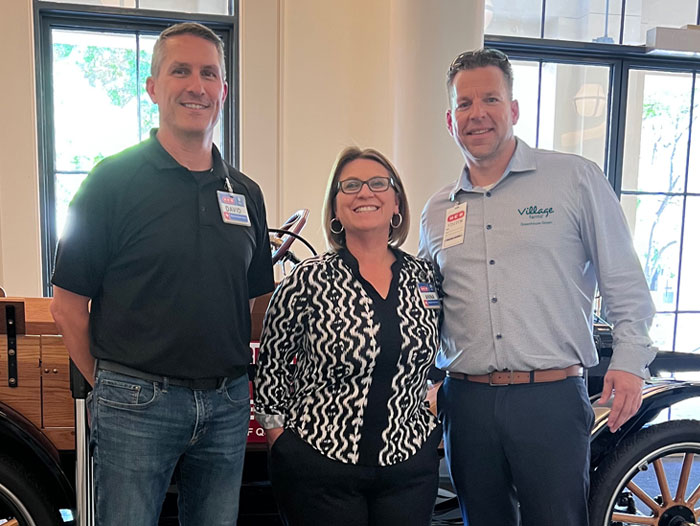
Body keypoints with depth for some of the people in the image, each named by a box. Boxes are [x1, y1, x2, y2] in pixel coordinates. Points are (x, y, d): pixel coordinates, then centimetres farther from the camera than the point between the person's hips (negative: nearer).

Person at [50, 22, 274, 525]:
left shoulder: (245, 192, 8)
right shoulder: (114, 180, -5)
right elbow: (69, 305, -4)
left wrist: (242, 381, 6)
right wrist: (111, 385, 0)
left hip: (227, 406, 4)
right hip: (137, 404, -4)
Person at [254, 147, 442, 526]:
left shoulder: (425, 277, 2)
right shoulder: (308, 280, -8)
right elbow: (271, 369, -2)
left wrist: (433, 424, 10)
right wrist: (282, 447, -3)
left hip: (410, 465, 3)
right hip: (320, 466, -3)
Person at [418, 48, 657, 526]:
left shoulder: (576, 178, 0)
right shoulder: (436, 212, 11)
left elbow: (624, 281, 1)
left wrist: (629, 359, -7)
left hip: (552, 399, -3)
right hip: (467, 401, 4)